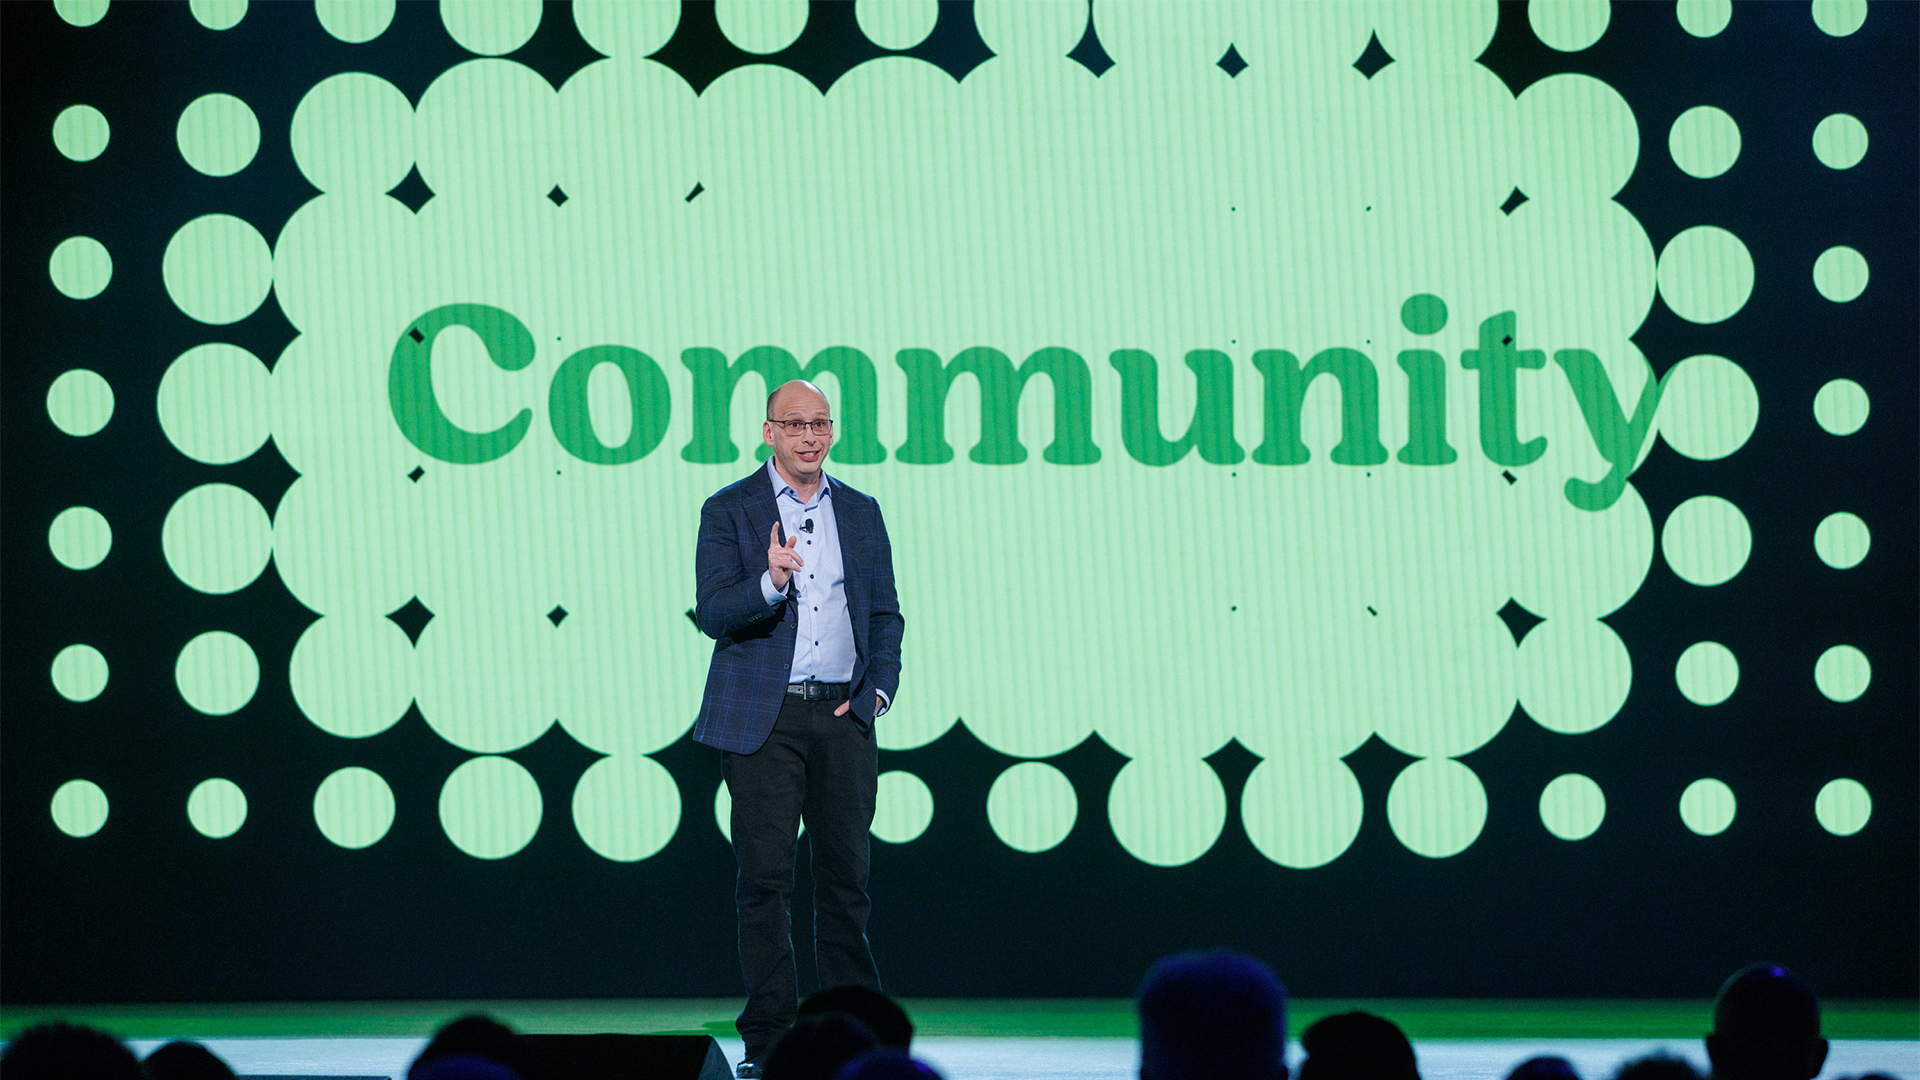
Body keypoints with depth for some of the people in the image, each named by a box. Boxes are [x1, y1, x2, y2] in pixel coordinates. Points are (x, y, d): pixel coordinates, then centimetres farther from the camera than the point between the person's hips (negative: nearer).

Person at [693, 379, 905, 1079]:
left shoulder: (860, 512, 13)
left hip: (844, 715, 3)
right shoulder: (729, 511, 2)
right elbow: (712, 613, -8)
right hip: (763, 718, -3)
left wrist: (875, 691, 2)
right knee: (765, 878, -4)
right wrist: (769, 582, -25)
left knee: (847, 876, 3)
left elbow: (886, 615, 17)